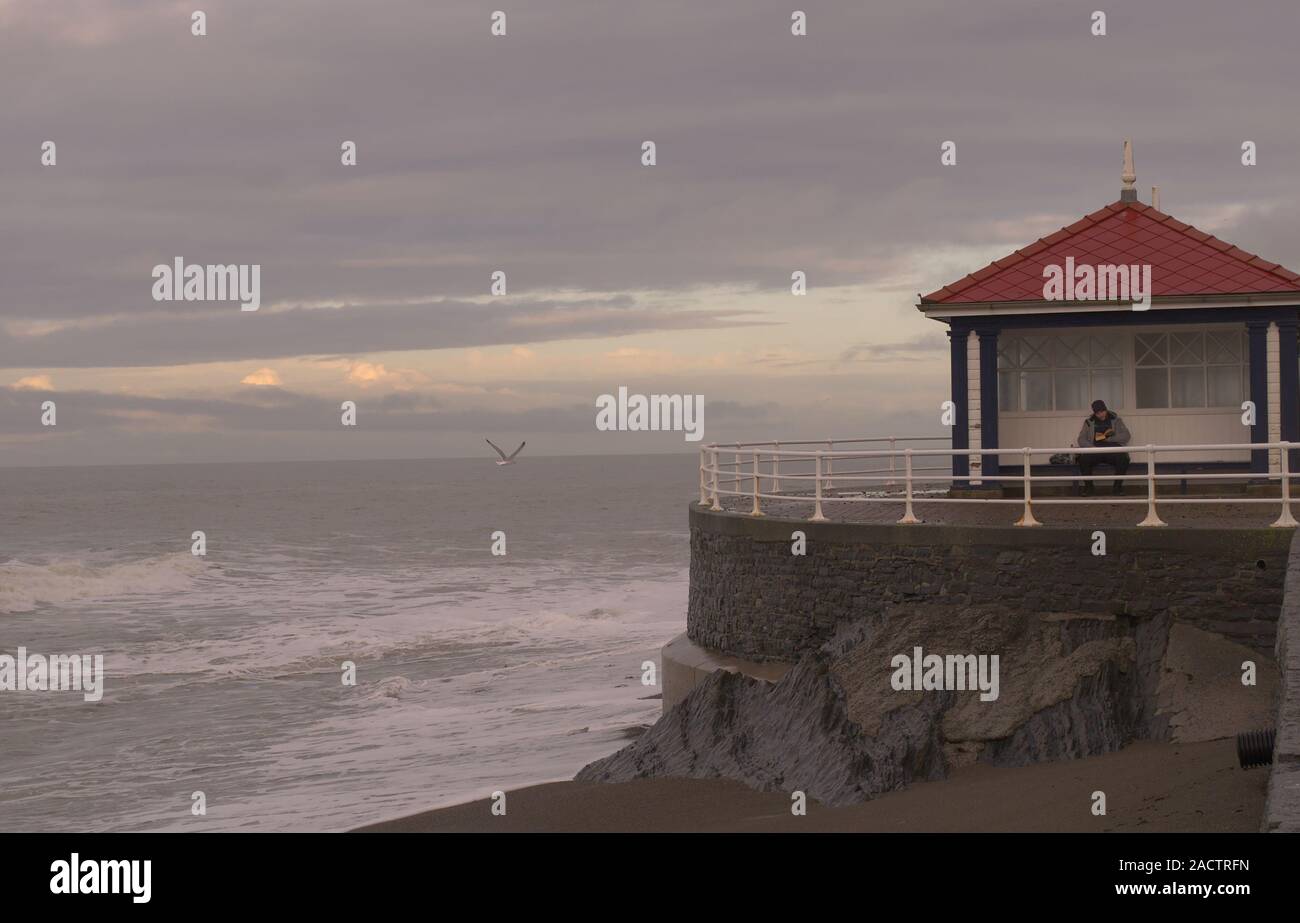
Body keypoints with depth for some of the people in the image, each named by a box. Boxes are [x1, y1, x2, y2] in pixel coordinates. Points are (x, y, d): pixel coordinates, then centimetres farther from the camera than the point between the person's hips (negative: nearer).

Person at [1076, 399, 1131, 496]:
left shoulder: (1116, 420, 11)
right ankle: (1088, 486, -14)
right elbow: (1081, 440, 6)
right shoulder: (1089, 422, 13)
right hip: (1095, 451, 1)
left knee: (1123, 458, -33)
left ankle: (1118, 486, -14)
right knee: (1083, 458, -31)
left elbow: (1126, 436, 1)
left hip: (1113, 451, -1)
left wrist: (1109, 438, -10)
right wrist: (1091, 447, -14)